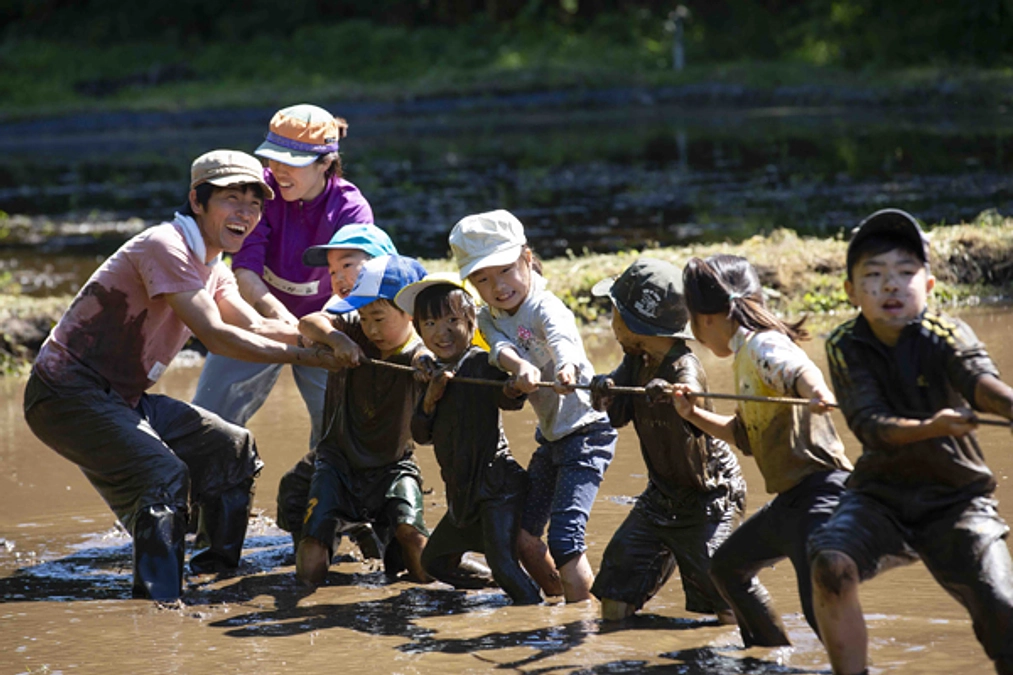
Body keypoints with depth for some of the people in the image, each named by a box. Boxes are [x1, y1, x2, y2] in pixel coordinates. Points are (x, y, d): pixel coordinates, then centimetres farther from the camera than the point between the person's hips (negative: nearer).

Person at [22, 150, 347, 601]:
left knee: (233, 448, 12)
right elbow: (215, 336, -26)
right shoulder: (166, 247, -20)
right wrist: (304, 356, -23)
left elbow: (255, 326, 4)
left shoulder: (211, 267, 12)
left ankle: (217, 578, 21)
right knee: (162, 475, -27)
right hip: (68, 393, -11)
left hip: (123, 397, 11)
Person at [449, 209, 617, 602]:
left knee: (564, 537, -17)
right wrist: (520, 367, -45)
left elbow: (563, 340, -41)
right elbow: (501, 348, -21)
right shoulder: (489, 318, 1)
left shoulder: (546, 308, -18)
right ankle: (558, 599, 29)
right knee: (521, 531, 11)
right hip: (550, 435, 8)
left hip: (586, 432, -8)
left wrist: (568, 368, -65)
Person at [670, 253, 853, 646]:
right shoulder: (746, 353, 17)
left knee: (820, 606, -21)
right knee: (728, 566, 27)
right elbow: (744, 434, 27)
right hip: (790, 500, 11)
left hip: (821, 492, -11)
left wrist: (817, 392, -57)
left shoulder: (763, 346, -13)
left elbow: (799, 370, -36)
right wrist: (695, 416, 16)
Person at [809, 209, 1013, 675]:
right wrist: (929, 429, -42)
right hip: (881, 493, 1)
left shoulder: (947, 336, -13)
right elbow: (870, 426, -21)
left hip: (957, 499, -1)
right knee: (831, 562, -28)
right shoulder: (845, 346, -8)